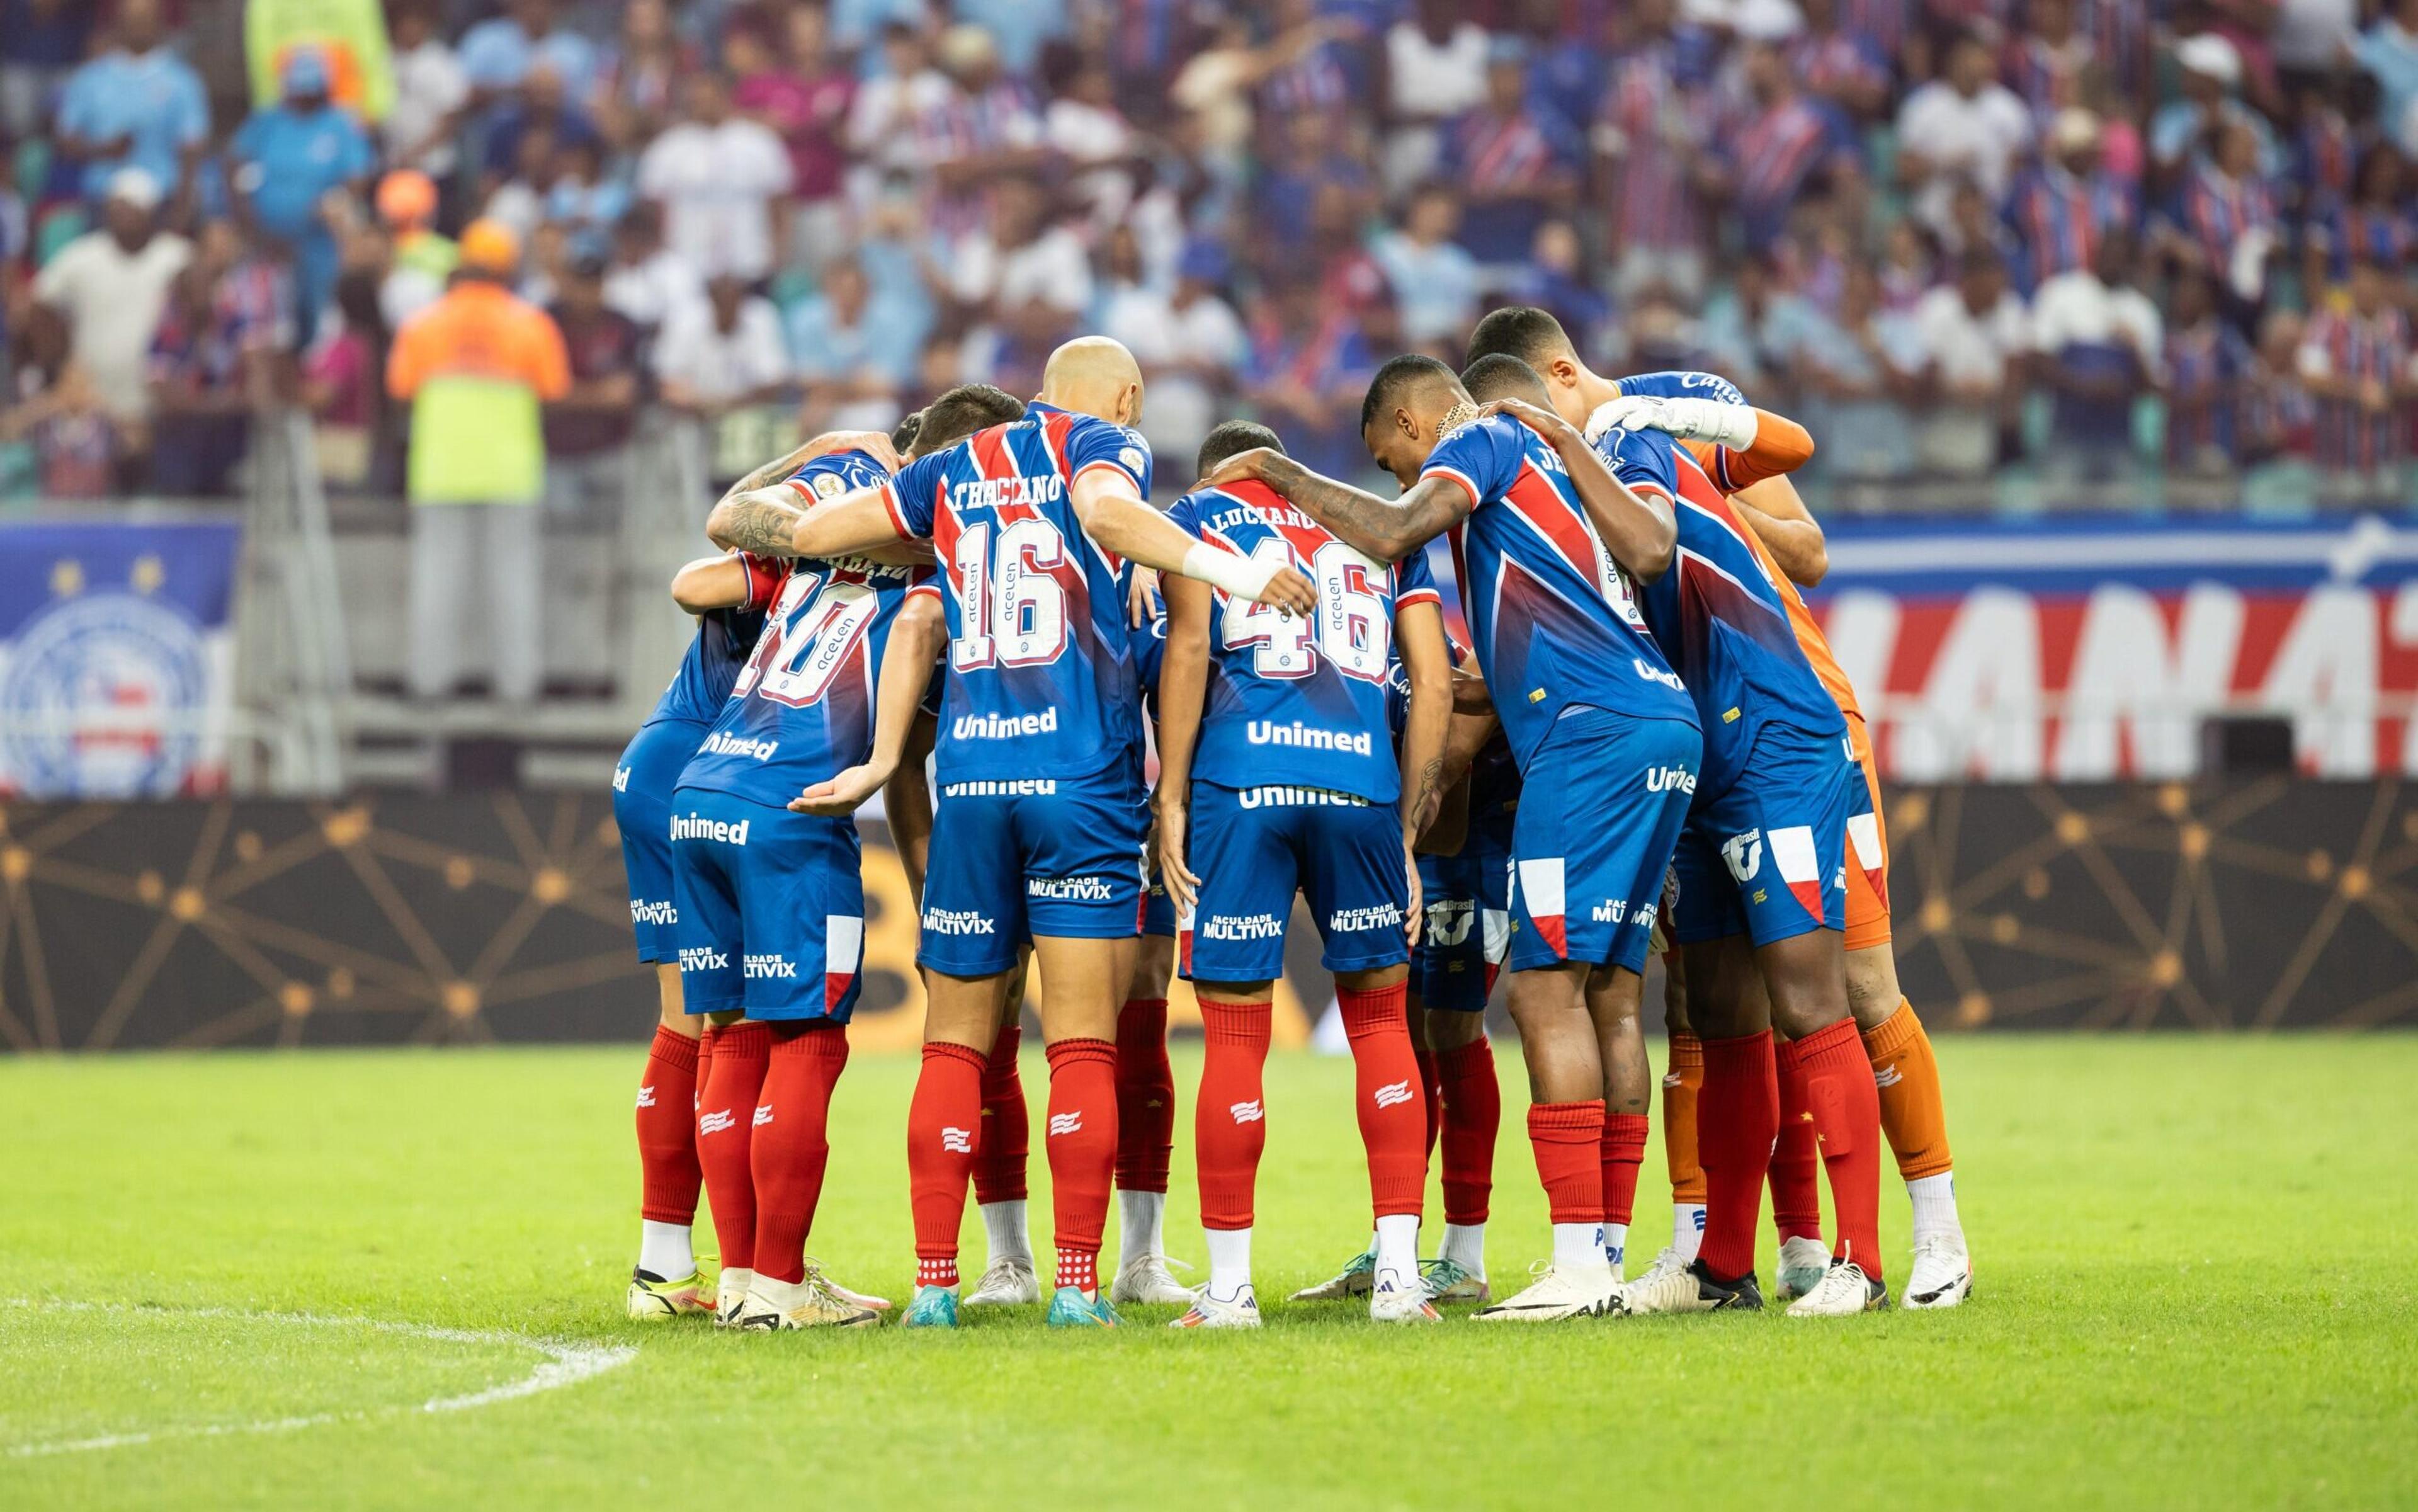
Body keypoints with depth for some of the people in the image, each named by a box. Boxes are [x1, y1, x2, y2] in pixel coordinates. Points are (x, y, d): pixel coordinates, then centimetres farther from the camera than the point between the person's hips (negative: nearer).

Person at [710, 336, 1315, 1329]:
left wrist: (745, 521, 40)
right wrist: (1231, 571, -24)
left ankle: (933, 1284, 7)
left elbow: (811, 532, 20)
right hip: (1084, 773, -4)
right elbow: (1105, 509, -17)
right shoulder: (1103, 442, 7)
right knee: (1082, 1044, -4)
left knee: (956, 1043, 10)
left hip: (970, 774, 4)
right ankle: (1077, 1286, -8)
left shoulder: (954, 471, 18)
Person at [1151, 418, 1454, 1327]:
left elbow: (1188, 647, 0)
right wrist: (1407, 834, 17)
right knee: (1379, 1018, 14)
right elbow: (1435, 684, 15)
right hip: (1360, 778, 2)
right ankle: (1399, 1275, 8)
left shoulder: (1201, 516, 16)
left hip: (1240, 776, -2)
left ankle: (1229, 1286, 6)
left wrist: (1171, 799, 0)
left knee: (1234, 1034, 3)